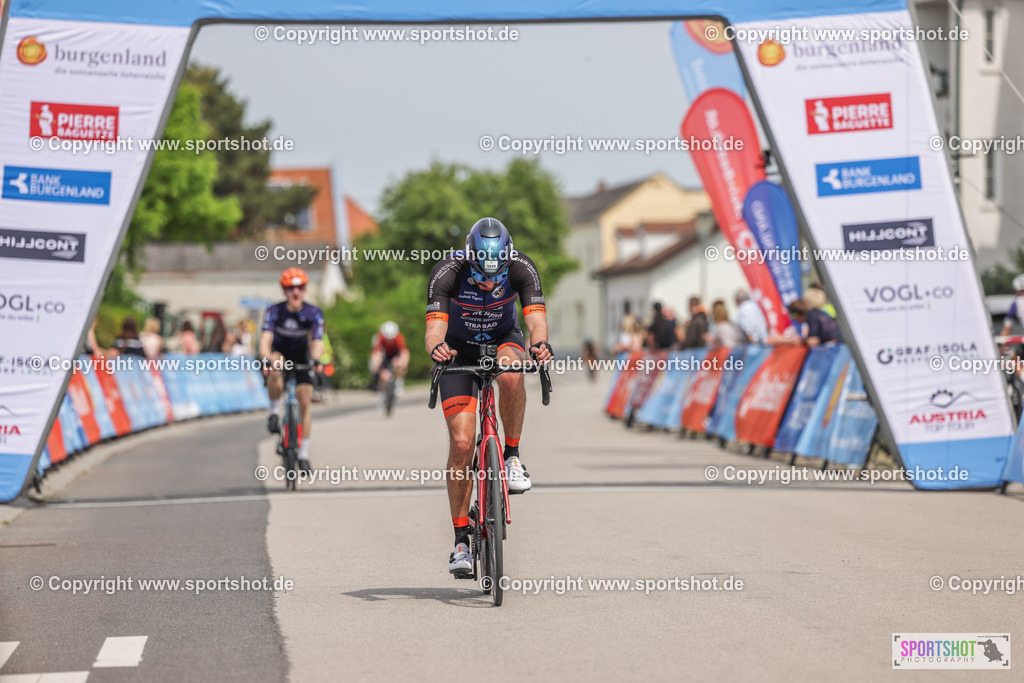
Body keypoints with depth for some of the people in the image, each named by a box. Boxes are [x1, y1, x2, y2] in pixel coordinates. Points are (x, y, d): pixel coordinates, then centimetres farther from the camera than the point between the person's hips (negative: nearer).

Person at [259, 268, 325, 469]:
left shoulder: (313, 313, -19)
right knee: (275, 368, -38)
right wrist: (266, 359, -54)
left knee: (305, 402, -9)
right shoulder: (274, 311, -21)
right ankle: (275, 413, -19)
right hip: (280, 355, -1)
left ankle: (304, 454, 2)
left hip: (301, 360, 1)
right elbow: (265, 339, -34)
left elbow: (317, 342, -29)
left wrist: (316, 360, -51)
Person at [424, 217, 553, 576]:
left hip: (503, 340, 1)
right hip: (459, 350, -1)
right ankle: (461, 540, -5)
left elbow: (535, 316, -35)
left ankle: (512, 456, -15)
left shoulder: (522, 268, -26)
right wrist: (436, 347, -61)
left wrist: (540, 343, -58)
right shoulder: (448, 271, -30)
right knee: (461, 442, -13)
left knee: (511, 375, -38)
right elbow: (434, 325, -38)